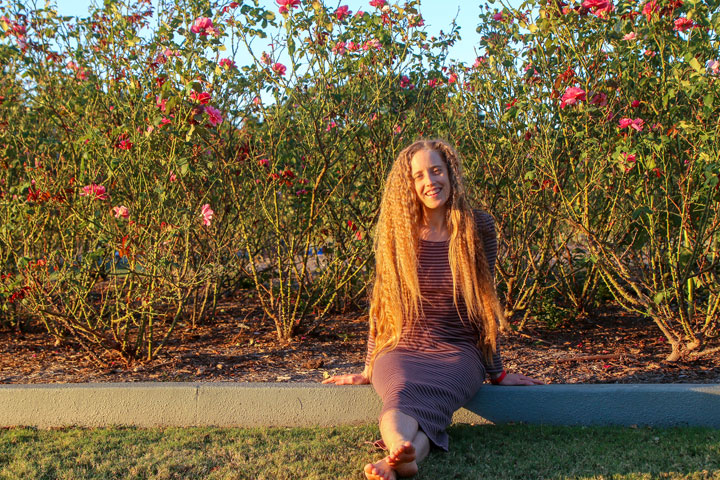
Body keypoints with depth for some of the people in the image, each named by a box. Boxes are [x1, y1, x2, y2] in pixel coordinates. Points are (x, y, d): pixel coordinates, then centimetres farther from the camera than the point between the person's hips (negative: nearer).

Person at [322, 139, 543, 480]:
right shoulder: (396, 233, 5)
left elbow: (484, 304, 8)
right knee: (402, 393, -36)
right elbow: (381, 306, 11)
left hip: (457, 353, -1)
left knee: (423, 398, -36)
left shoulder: (478, 228, 3)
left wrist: (496, 373, 11)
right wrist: (369, 370, 11)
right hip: (400, 352, 1)